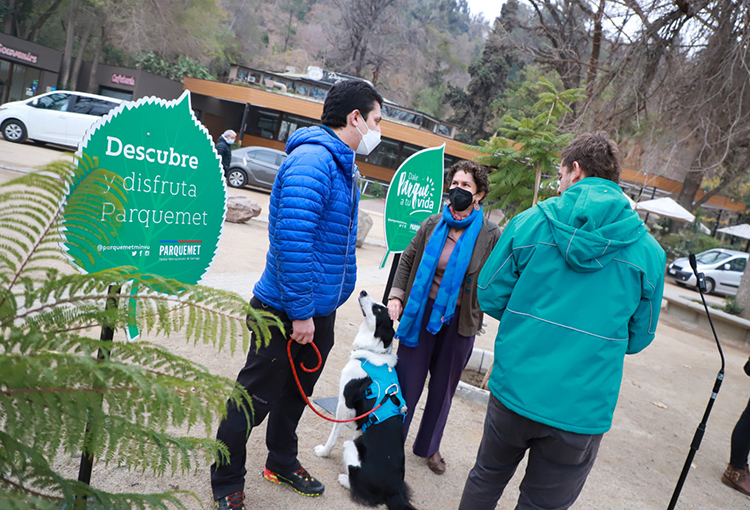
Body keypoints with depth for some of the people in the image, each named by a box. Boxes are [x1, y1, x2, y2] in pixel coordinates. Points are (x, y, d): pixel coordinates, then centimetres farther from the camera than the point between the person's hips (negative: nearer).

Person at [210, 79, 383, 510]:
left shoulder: (343, 165, 12)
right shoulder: (312, 160, -21)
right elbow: (293, 240, -29)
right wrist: (300, 312, -25)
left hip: (319, 311, 10)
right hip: (286, 313, -9)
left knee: (295, 393, 24)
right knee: (254, 399, 7)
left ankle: (282, 462, 45)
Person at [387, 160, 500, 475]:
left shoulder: (490, 235, -7)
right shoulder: (433, 224, -1)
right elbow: (407, 260, 7)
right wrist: (396, 295, -2)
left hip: (458, 321, 0)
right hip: (422, 312, 1)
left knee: (443, 387, 15)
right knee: (408, 380, 6)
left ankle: (429, 447, 37)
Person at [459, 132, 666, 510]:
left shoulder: (529, 222, -7)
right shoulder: (648, 251, -4)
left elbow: (490, 297, -1)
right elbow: (638, 337, 5)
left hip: (514, 390, 0)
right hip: (581, 410, 0)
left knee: (486, 478, 25)